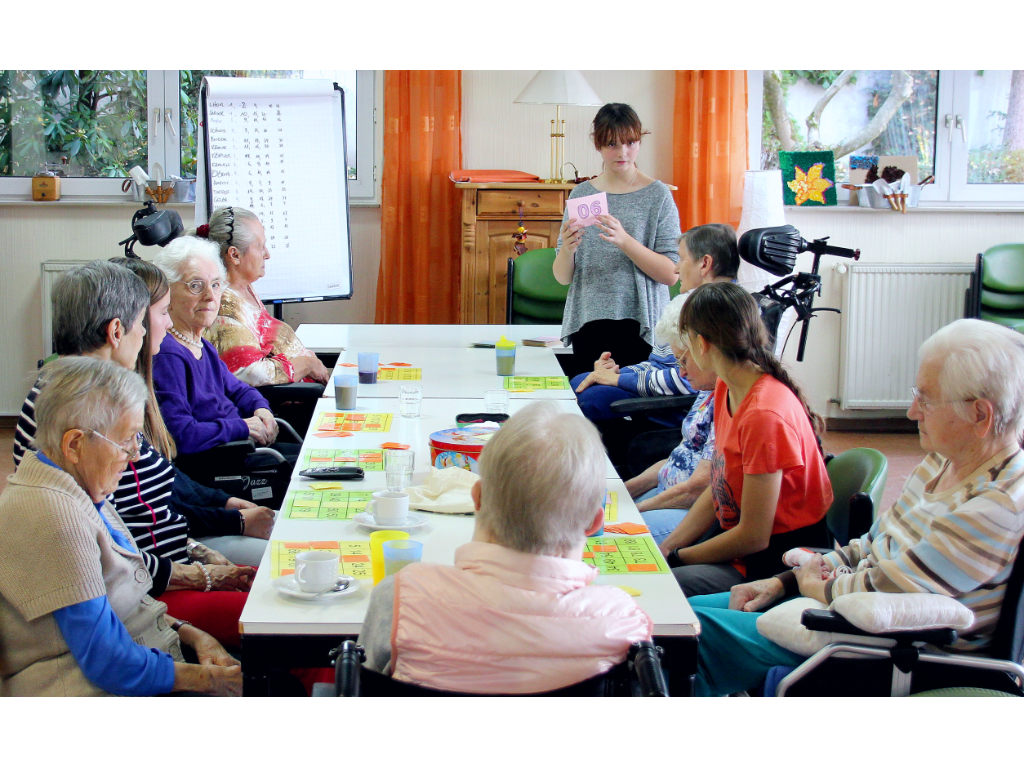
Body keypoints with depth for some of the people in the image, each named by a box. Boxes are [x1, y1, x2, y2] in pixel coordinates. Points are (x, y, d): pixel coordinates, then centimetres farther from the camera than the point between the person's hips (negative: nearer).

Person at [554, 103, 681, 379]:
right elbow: (562, 277, 7)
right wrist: (567, 249, -14)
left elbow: (671, 274, -8)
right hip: (589, 325, 3)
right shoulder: (581, 195, 9)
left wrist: (625, 241, -20)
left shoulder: (658, 195, 1)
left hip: (640, 326, -2)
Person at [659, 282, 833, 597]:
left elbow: (753, 536, -21)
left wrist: (675, 558, -11)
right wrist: (664, 548, 1)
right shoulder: (727, 390, 5)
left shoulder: (765, 415, -25)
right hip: (734, 532, 9)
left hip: (777, 561, -9)